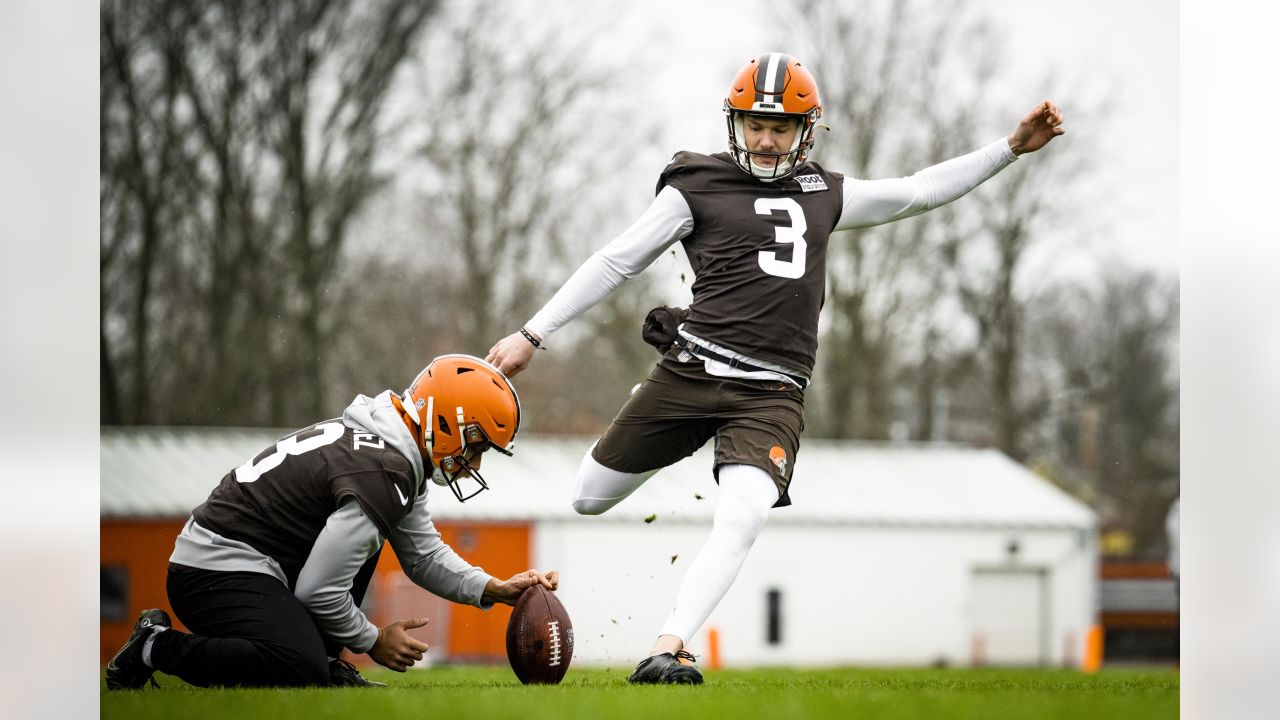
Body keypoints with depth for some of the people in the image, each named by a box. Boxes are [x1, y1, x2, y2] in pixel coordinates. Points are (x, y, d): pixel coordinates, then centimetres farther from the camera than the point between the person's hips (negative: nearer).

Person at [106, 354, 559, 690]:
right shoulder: (385, 475, -20)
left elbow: (423, 554, 22)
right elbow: (319, 591, -19)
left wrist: (494, 589, 9)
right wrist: (373, 641, -3)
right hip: (217, 572, -11)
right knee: (300, 670, -31)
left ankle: (320, 662, 12)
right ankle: (157, 647, -14)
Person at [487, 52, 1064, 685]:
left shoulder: (824, 196, 18)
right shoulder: (698, 187, 6)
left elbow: (918, 192, 27)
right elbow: (614, 263, 6)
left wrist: (1012, 147, 23)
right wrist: (533, 334, 4)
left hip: (773, 393, 1)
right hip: (694, 371, -1)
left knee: (742, 520, -23)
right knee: (590, 500, 7)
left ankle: (665, 651, -24)